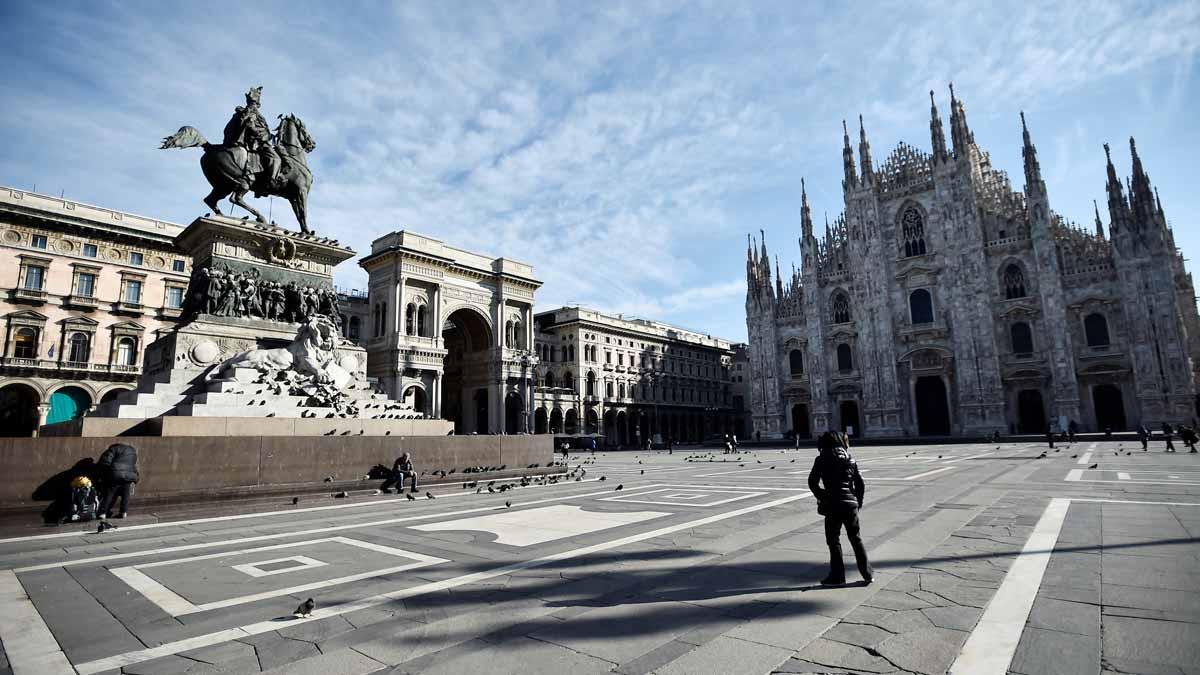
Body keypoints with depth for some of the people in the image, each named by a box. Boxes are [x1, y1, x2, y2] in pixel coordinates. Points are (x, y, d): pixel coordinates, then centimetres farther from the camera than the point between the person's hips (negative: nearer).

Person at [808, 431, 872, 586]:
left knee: (833, 540, 6)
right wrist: (858, 502, 15)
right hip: (851, 504, 5)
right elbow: (861, 484, 8)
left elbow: (812, 482, -11)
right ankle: (867, 574, 20)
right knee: (856, 539, 18)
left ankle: (837, 576, 10)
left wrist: (821, 497, 1)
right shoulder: (850, 459, 9)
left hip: (833, 505, -4)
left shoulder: (823, 459, -5)